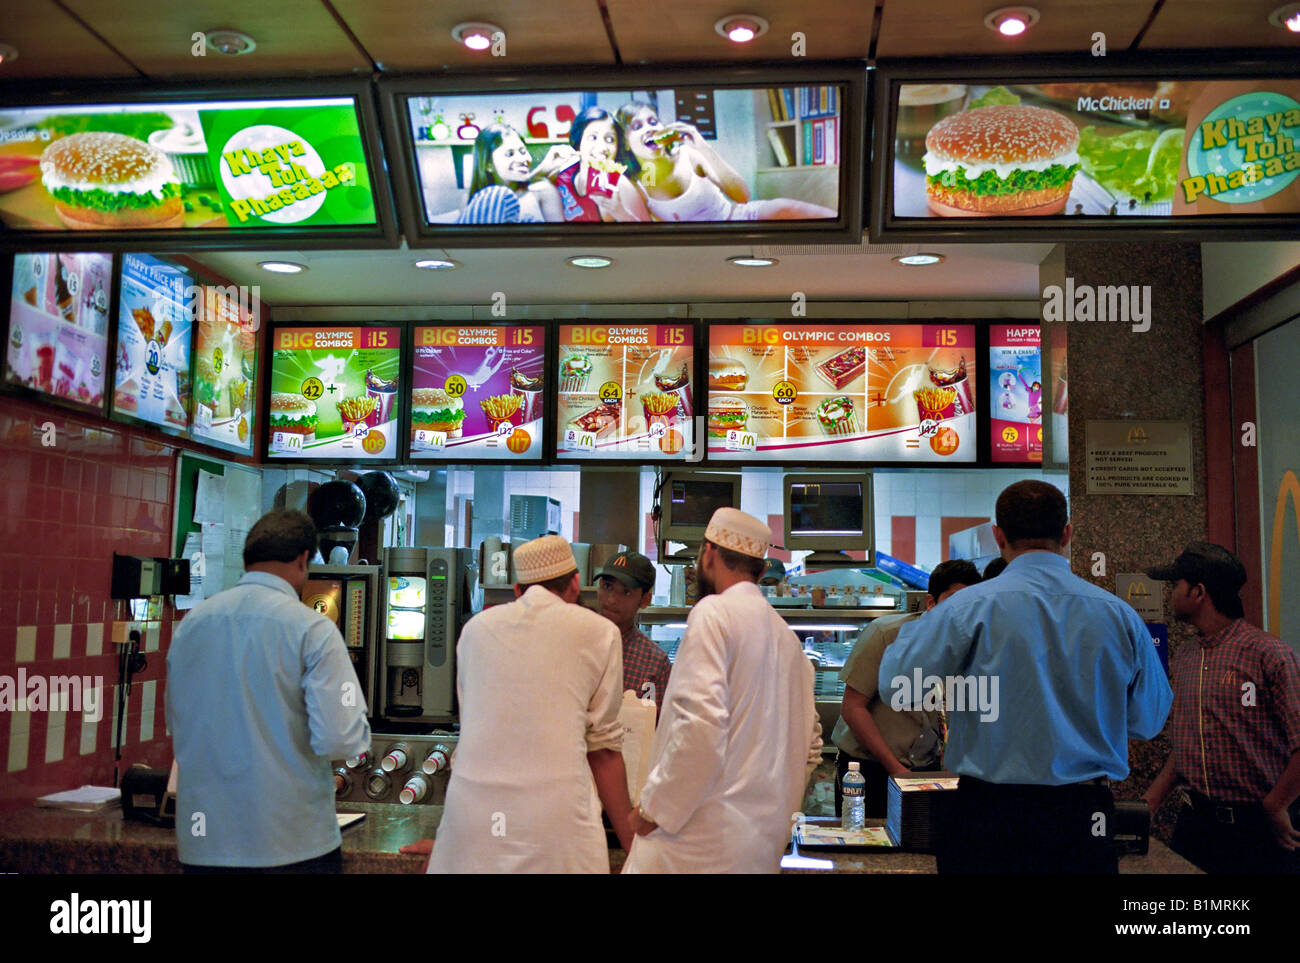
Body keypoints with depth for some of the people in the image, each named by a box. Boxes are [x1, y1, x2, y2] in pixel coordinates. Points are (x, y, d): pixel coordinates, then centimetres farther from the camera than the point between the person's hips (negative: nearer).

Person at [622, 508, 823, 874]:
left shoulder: (714, 613, -9)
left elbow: (700, 723, -21)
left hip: (704, 840, -8)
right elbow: (809, 746, 19)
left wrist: (653, 807, -13)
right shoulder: (786, 635, 14)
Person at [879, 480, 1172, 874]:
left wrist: (919, 625, 12)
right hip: (1087, 823, 3)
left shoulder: (971, 607, -10)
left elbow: (897, 685, -6)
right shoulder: (1120, 614, 0)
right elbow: (1148, 721, 10)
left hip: (989, 822, -2)